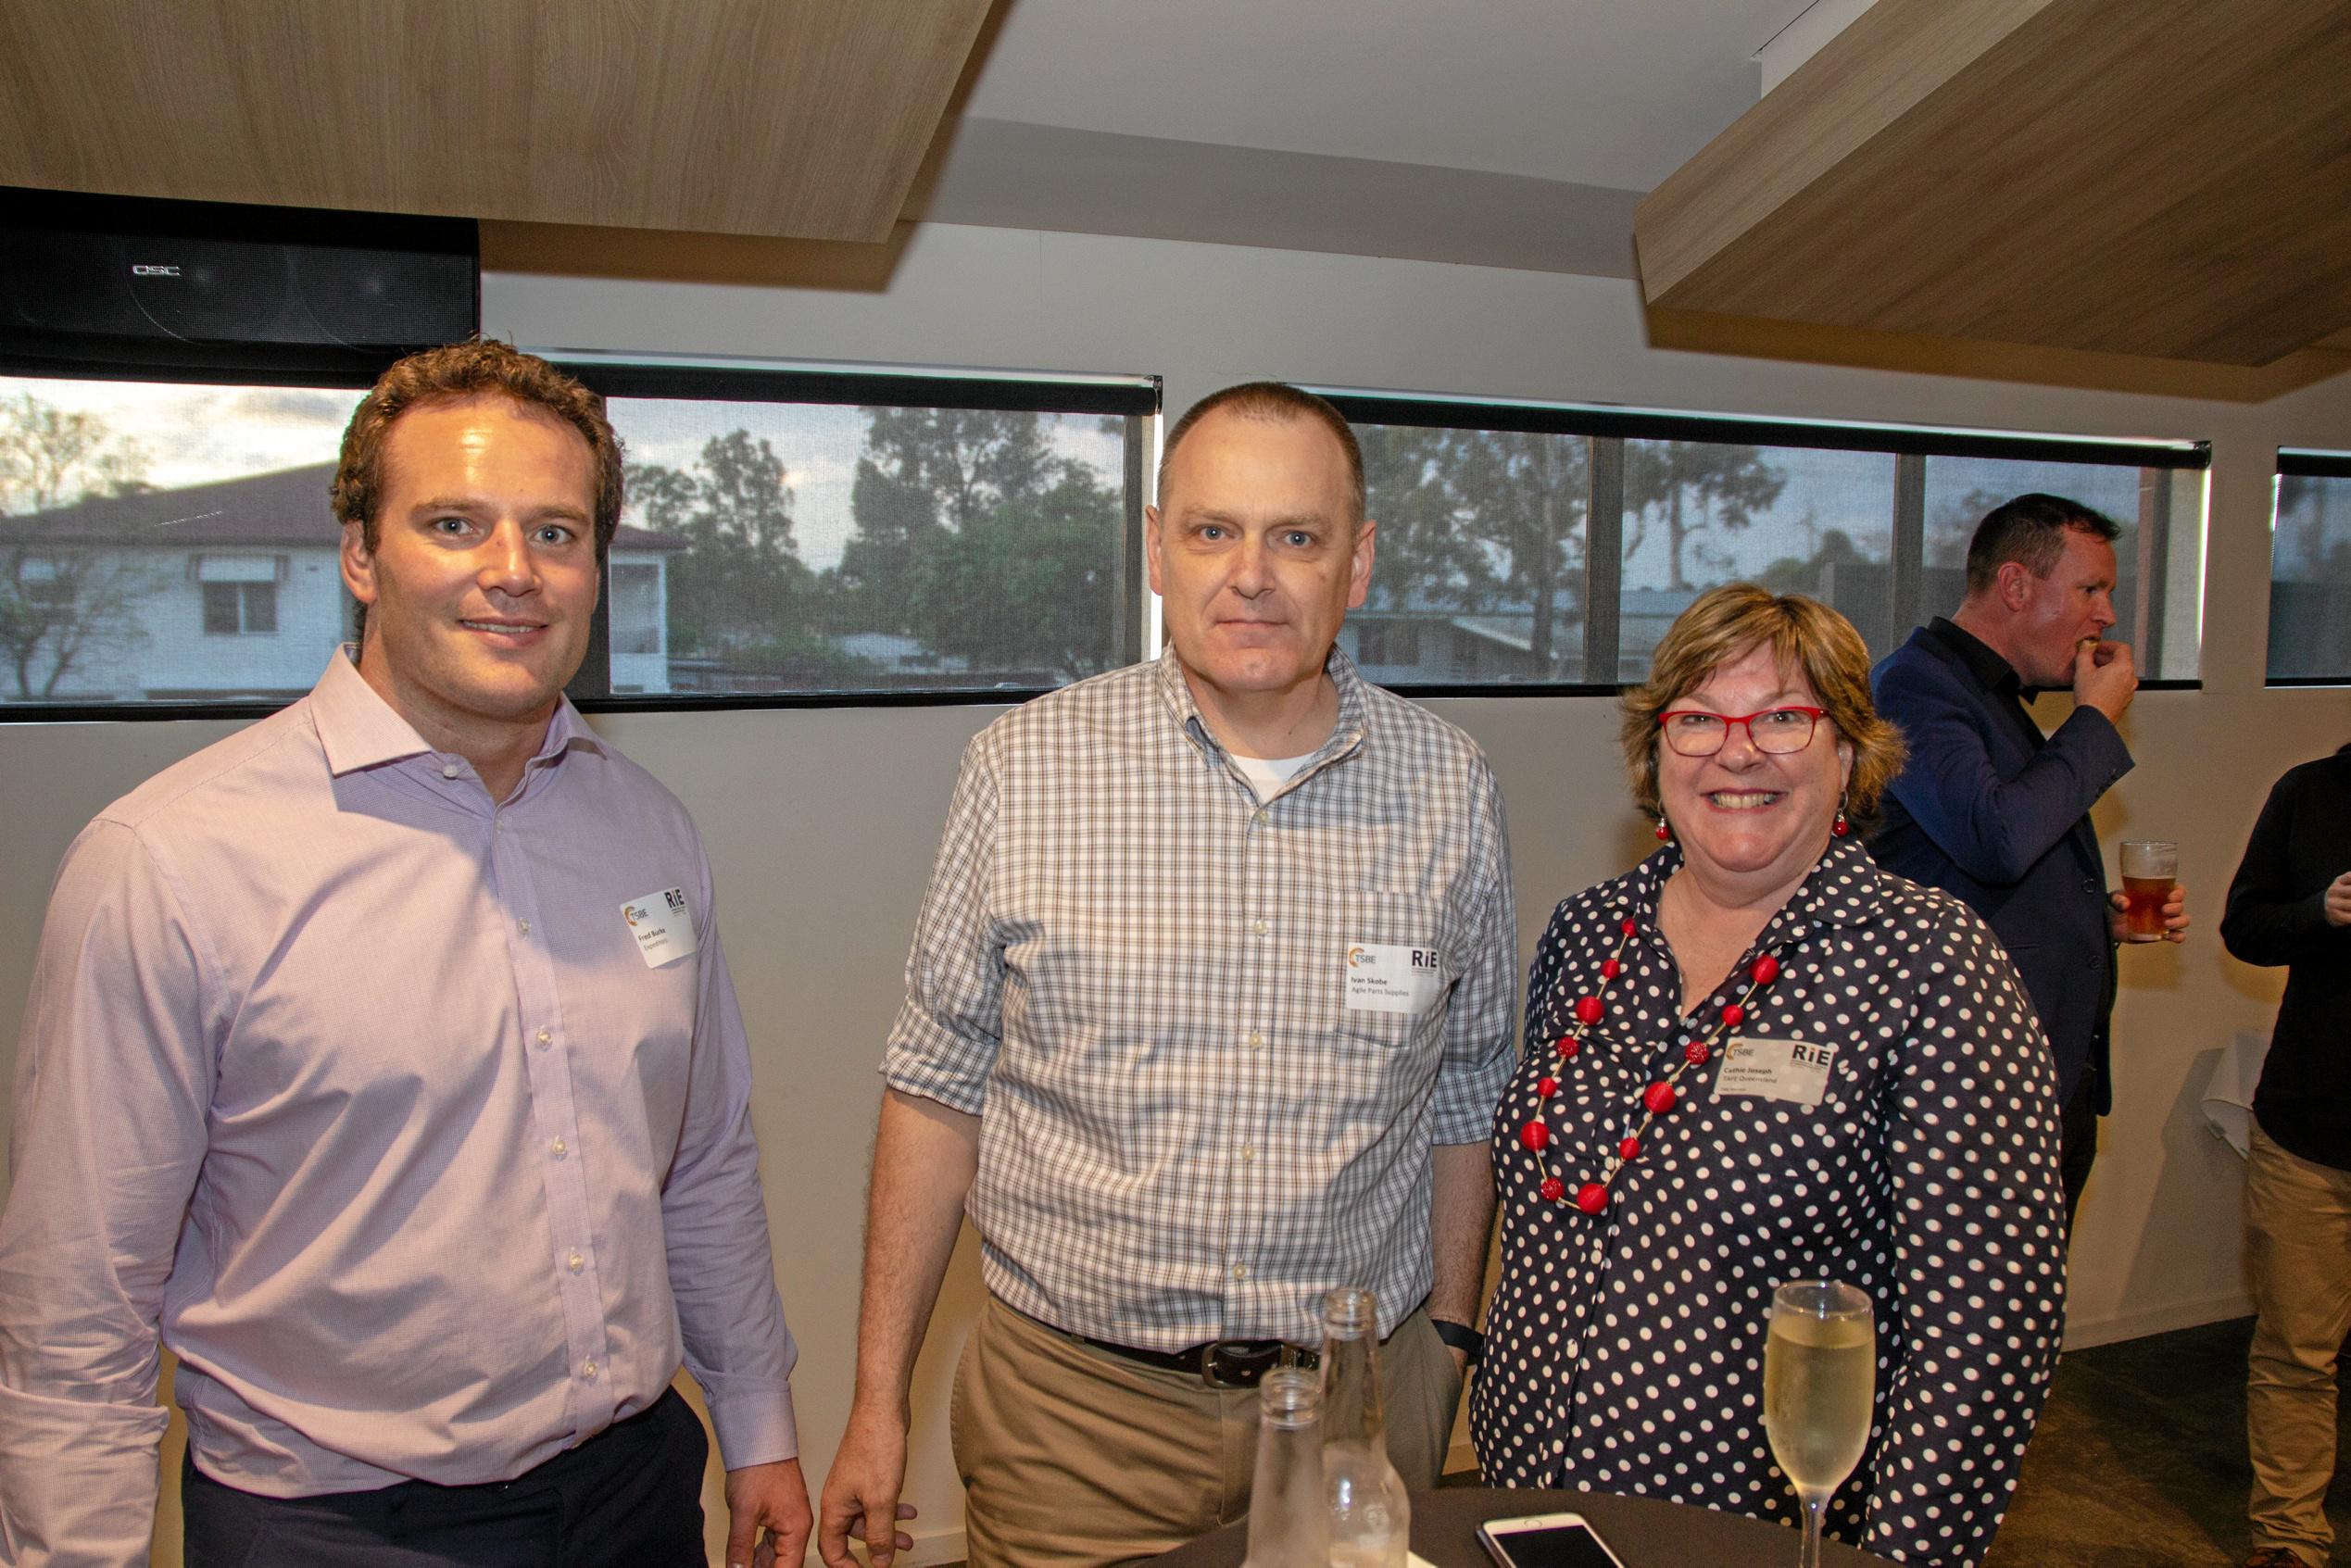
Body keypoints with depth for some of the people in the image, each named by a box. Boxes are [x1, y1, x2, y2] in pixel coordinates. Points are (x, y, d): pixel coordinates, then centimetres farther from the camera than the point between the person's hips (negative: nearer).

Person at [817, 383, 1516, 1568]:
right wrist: (877, 1402, -1)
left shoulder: (1450, 790, -2)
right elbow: (939, 1083, -3)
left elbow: (1464, 1089, 7)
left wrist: (1448, 1346, 9)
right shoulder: (1024, 769, -8)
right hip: (1077, 1404, -1)